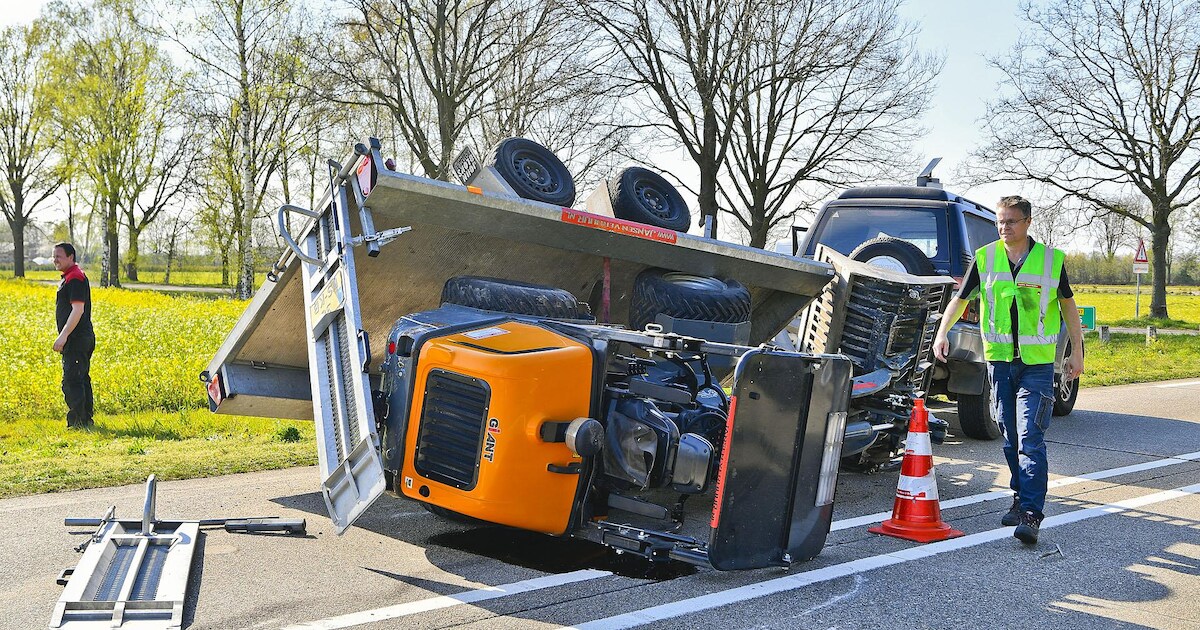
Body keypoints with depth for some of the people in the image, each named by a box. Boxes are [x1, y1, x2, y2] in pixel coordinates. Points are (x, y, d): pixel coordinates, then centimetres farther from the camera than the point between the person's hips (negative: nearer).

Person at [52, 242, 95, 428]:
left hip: (77, 338, -11)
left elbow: (78, 309, -22)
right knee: (81, 380, 14)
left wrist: (64, 335, -26)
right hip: (81, 339, 11)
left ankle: (77, 421, -10)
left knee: (71, 381, -11)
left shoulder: (75, 278, -14)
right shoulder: (69, 277, 19)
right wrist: (64, 337, 25)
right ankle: (86, 419, 19)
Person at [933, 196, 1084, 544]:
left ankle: (1031, 515, -13)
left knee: (1031, 438, -12)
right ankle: (1021, 498, 28)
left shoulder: (1051, 259, -2)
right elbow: (960, 298, 6)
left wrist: (1077, 351, 8)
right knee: (1010, 436, 12)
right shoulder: (985, 258, 2)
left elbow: (1067, 303, 9)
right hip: (999, 359, 3)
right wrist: (942, 333, -9)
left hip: (1037, 363, -3)